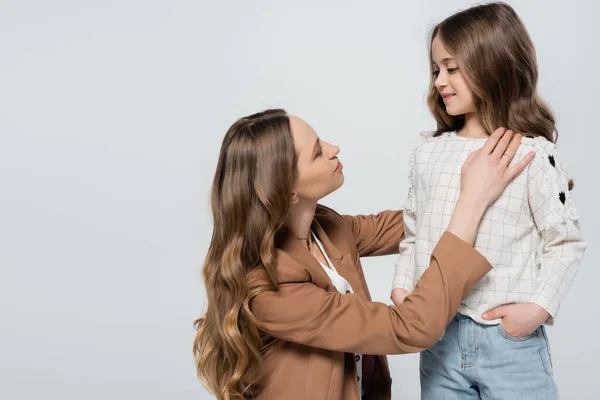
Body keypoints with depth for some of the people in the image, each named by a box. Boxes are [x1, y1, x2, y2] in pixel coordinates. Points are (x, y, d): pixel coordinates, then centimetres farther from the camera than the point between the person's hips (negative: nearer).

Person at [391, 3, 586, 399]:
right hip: (437, 333, 4)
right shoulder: (429, 154, 3)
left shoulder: (533, 154, -9)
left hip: (511, 336, -4)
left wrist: (539, 307, -13)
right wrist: (402, 285, 0)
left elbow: (567, 242, -4)